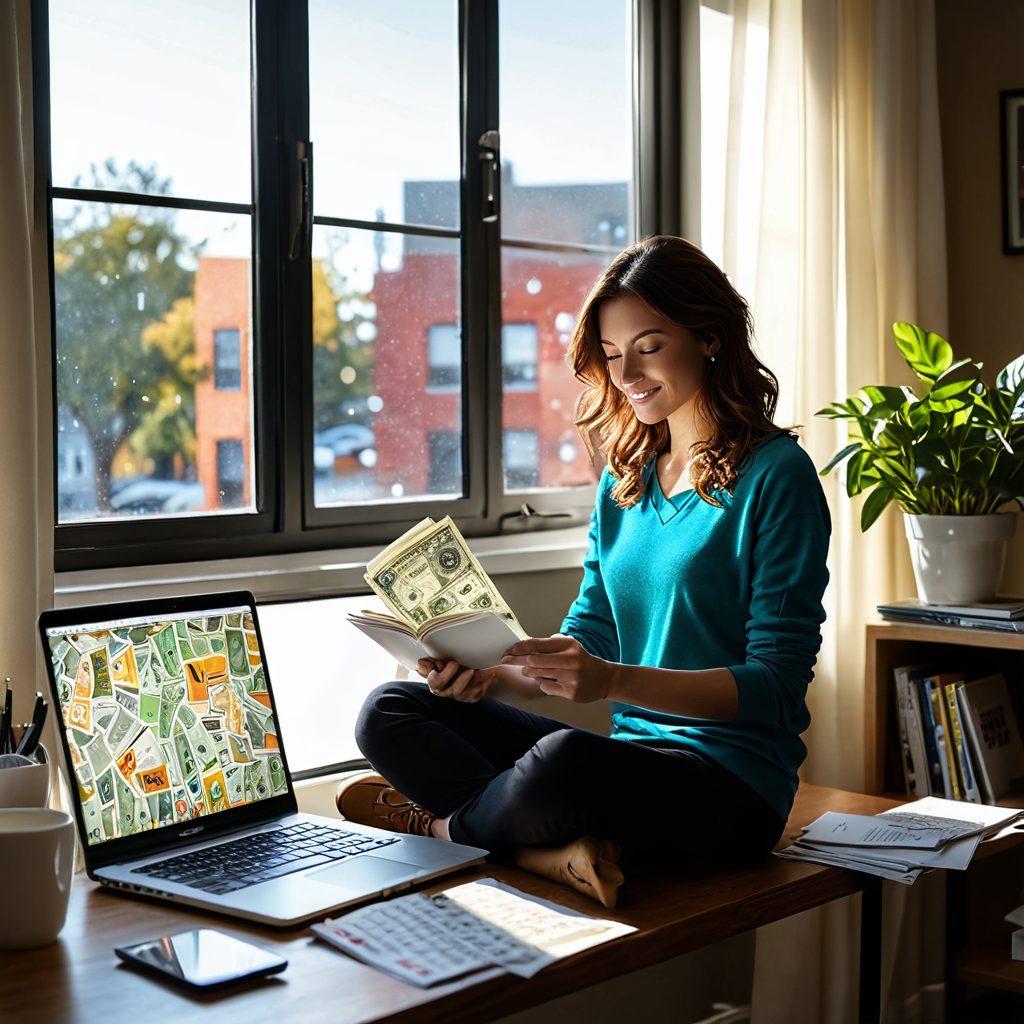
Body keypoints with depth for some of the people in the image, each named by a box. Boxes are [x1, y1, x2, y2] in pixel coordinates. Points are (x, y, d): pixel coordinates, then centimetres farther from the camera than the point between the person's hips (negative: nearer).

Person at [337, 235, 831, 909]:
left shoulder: (776, 476, -8)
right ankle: (558, 850, -23)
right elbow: (588, 637, 13)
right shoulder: (625, 480, 15)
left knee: (563, 758, -38)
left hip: (733, 783, -7)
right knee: (390, 711, -3)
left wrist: (616, 680, -26)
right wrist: (493, 669, -8)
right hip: (632, 759, 8)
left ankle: (444, 822, -6)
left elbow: (777, 683, -13)